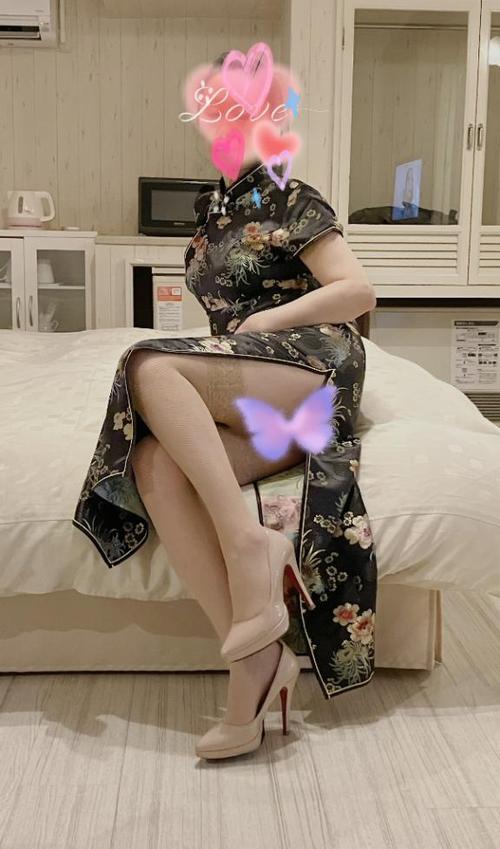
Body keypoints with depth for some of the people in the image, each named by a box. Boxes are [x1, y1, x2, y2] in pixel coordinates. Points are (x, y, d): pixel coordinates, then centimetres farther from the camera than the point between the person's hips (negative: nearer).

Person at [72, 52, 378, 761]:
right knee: (153, 463, -27)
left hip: (312, 371, -5)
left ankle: (249, 541, -31)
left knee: (152, 367, -30)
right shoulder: (211, 213, 25)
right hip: (245, 404, 6)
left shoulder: (291, 200, 6)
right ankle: (255, 657, -30)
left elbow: (359, 290, -3)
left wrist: (268, 322, -12)